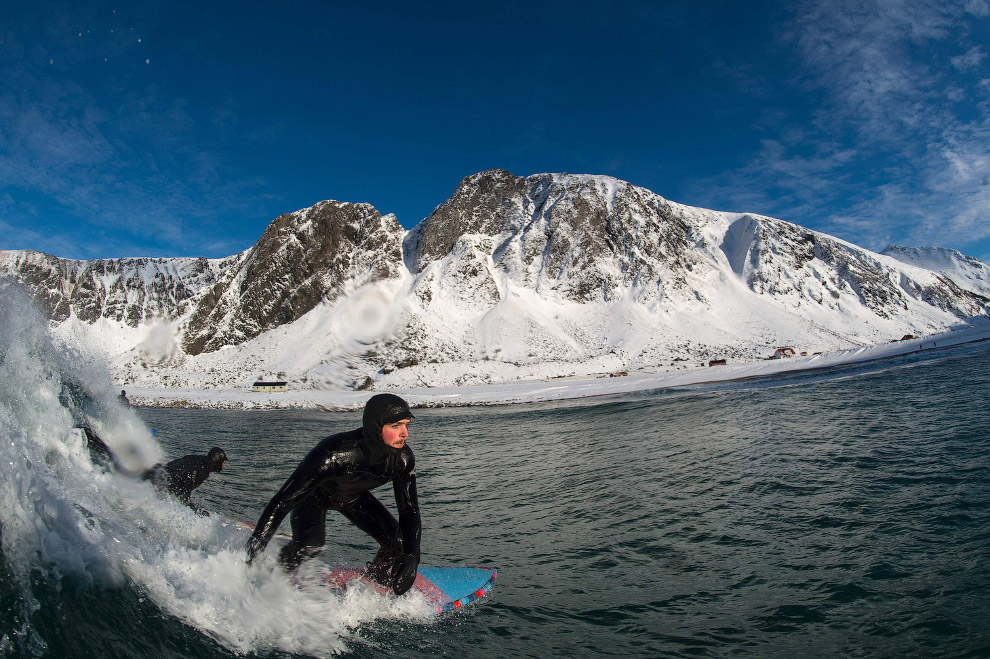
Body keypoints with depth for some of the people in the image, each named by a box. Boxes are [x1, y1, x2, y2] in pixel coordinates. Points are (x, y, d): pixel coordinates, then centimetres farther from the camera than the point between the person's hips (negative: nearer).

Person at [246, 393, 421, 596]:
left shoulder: (402, 457, -30)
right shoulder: (334, 453, -44)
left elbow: (409, 510, -19)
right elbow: (283, 501, -37)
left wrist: (411, 558, -30)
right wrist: (253, 551, -36)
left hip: (354, 497, 4)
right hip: (315, 494, -4)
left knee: (397, 543, -10)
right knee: (310, 545, -29)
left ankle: (372, 582, 22)